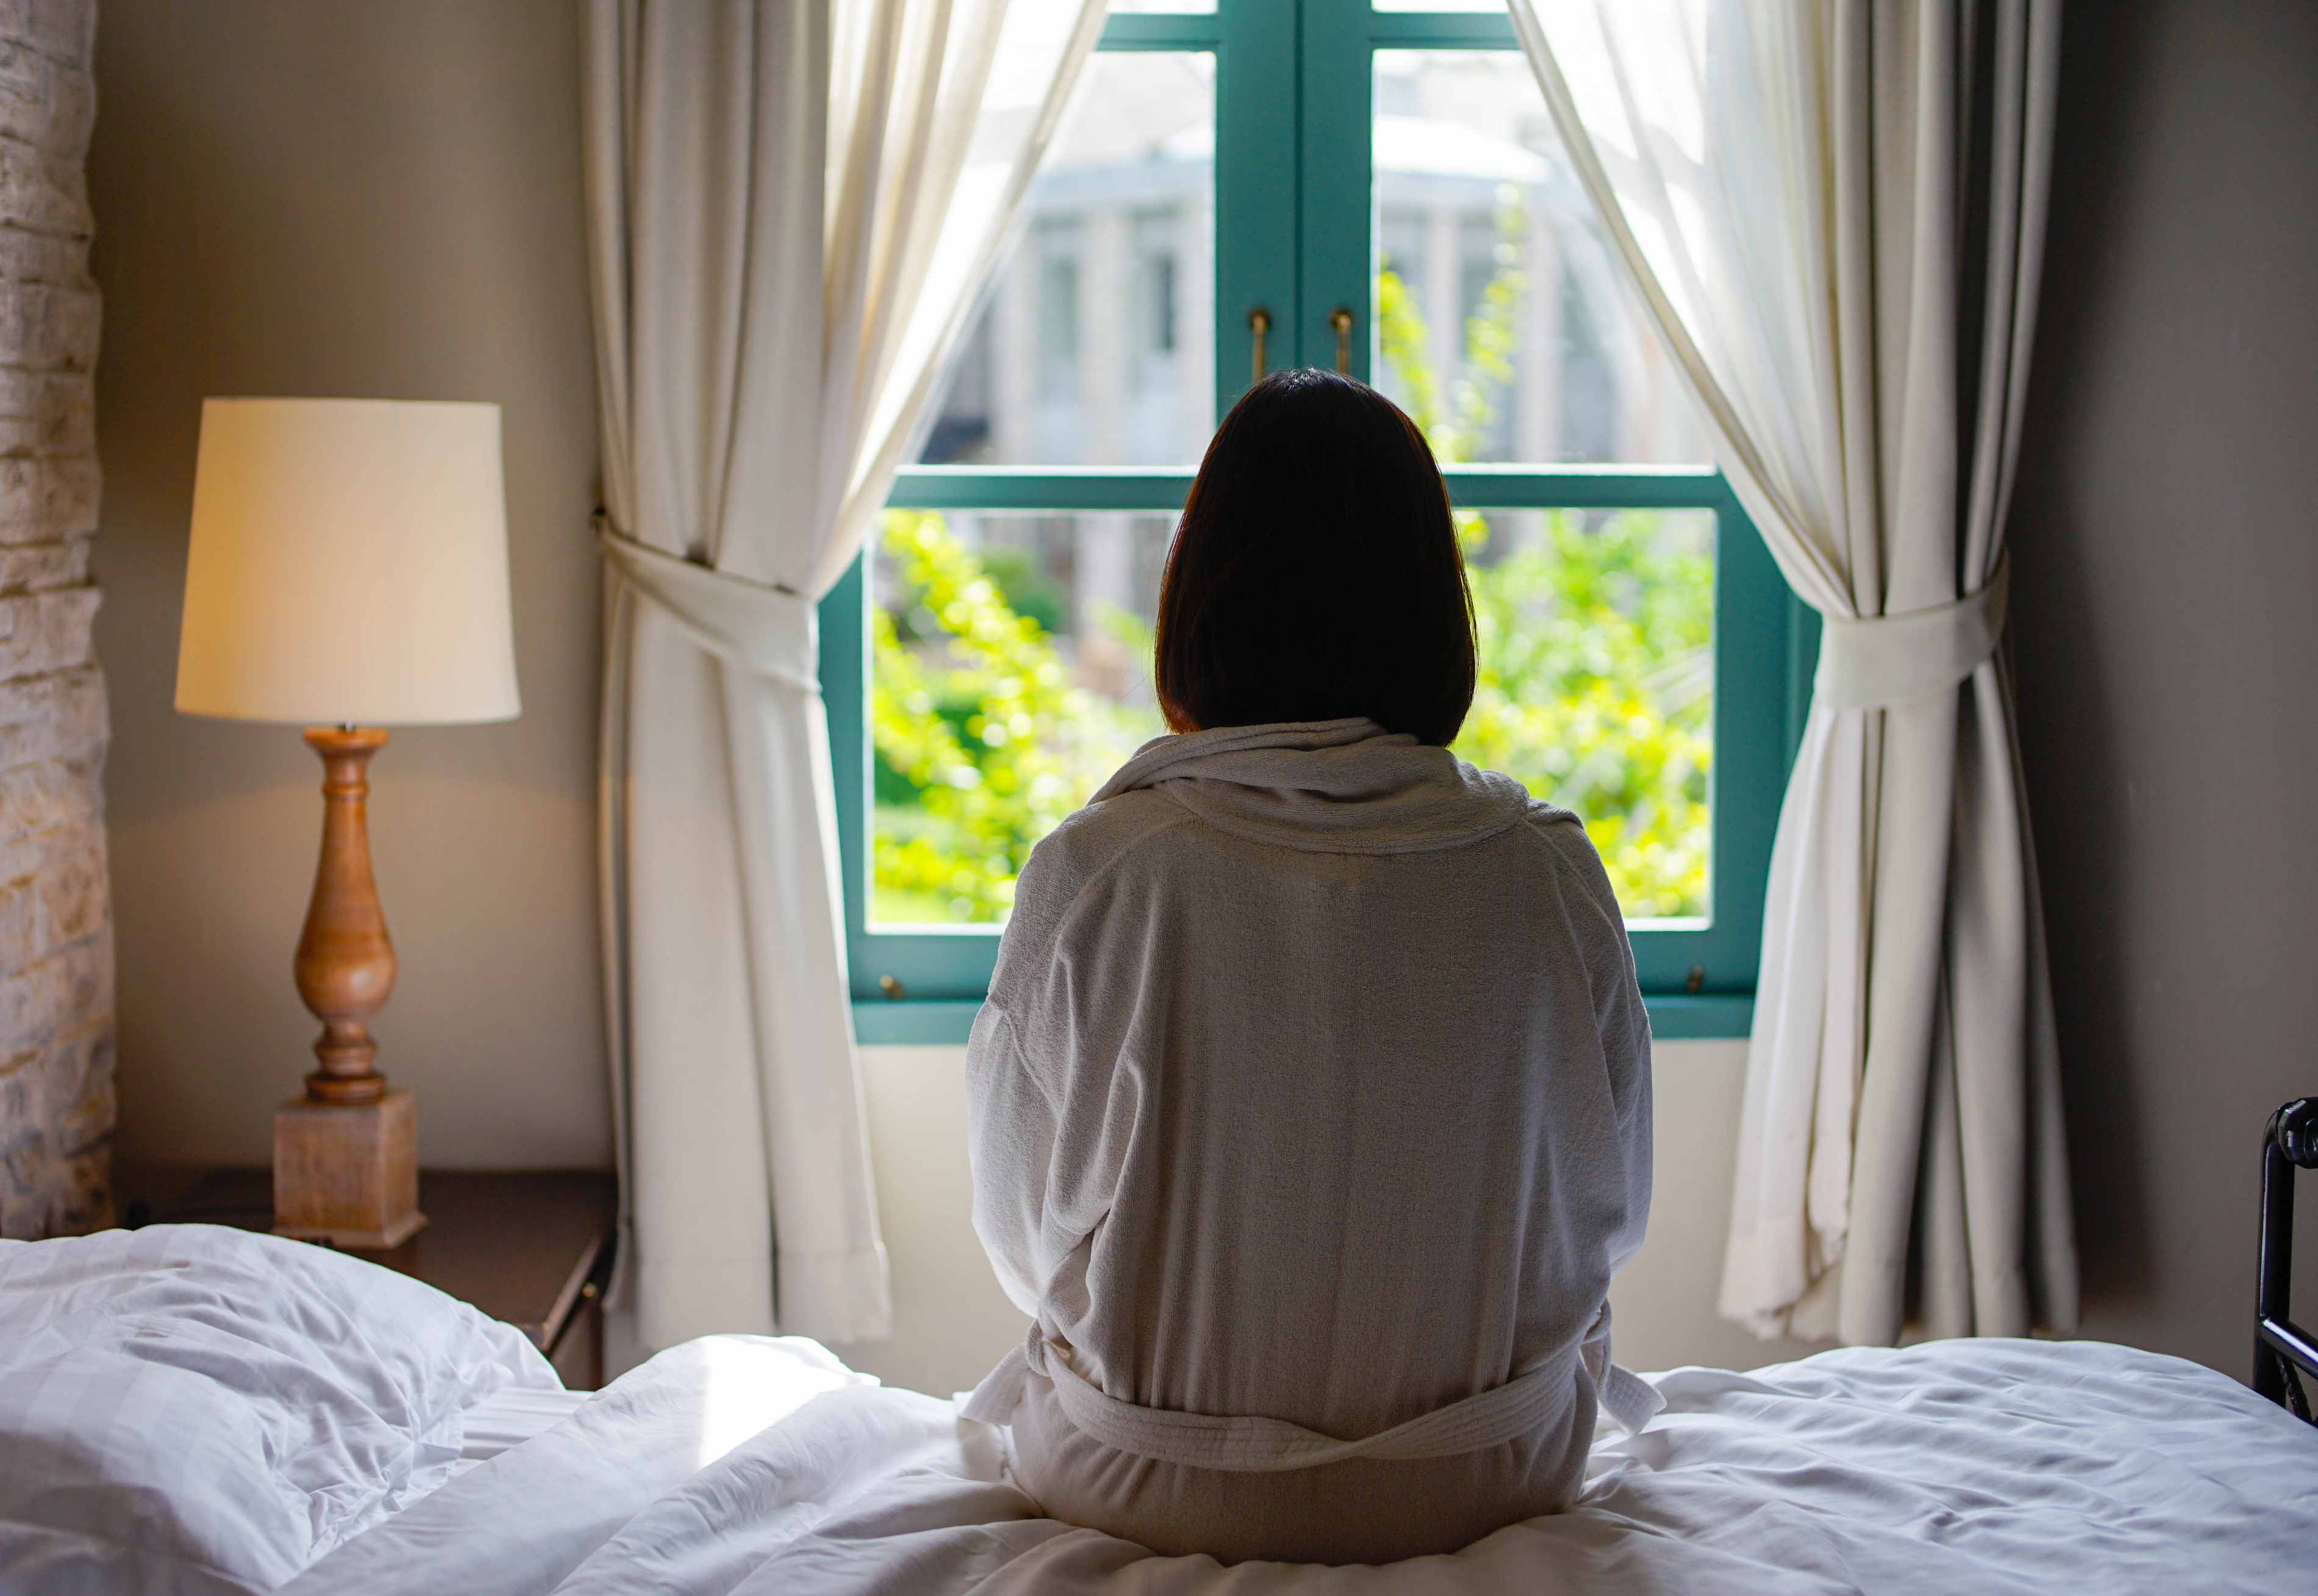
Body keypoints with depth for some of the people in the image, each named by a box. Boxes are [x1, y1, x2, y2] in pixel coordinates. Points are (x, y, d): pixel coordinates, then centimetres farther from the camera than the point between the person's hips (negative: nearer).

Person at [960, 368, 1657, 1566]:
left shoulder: (1091, 872, -18)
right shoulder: (1546, 875, -15)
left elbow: (1027, 1238, -4)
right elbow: (1608, 1212, 0)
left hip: (1149, 1496, 0)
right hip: (1478, 1487, 1)